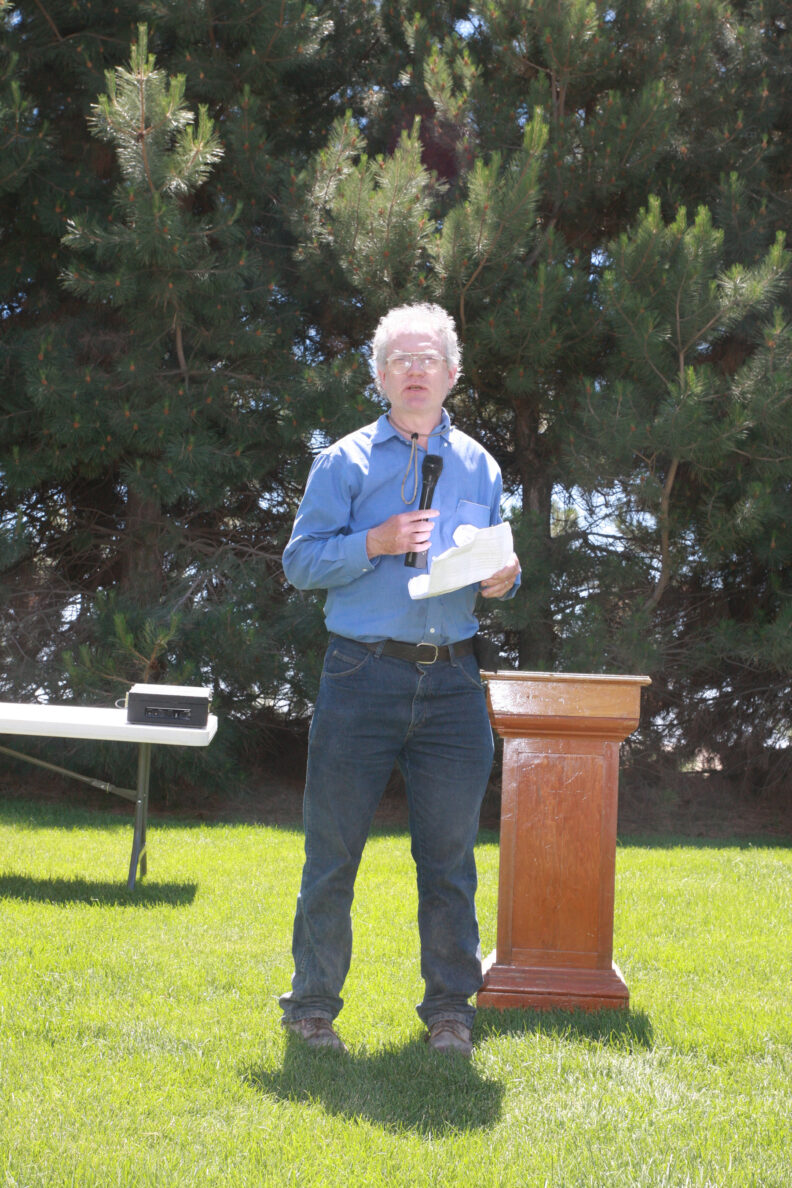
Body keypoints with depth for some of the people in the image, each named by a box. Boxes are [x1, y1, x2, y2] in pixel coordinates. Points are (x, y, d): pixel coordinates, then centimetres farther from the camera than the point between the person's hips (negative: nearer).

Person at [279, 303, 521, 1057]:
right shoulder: (346, 461, 5)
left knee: (449, 852, 5)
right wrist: (375, 544, -14)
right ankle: (312, 1003, 11)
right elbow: (300, 562, 0)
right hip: (363, 675, -3)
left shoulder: (479, 468, 15)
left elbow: (494, 568, 19)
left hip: (452, 680, 3)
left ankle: (449, 1007, 16)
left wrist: (504, 580, -4)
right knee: (333, 845, 0)